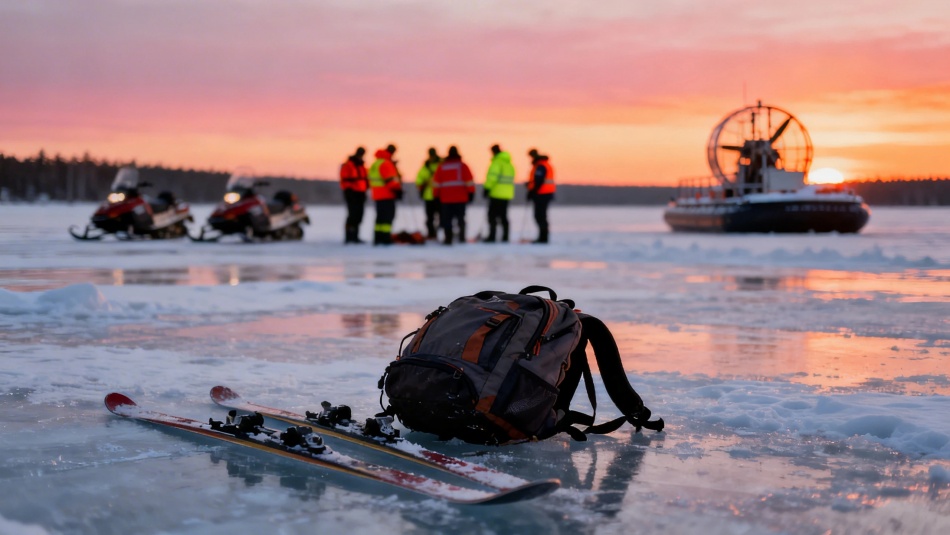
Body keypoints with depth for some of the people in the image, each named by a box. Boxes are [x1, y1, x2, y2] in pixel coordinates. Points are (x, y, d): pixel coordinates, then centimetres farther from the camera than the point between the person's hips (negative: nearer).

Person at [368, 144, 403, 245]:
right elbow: (390, 179, -20)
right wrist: (397, 190, -16)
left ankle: (377, 238, 13)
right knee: (388, 215, -7)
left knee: (380, 216, 13)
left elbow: (372, 179, 20)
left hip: (377, 195, 9)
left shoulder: (375, 164, 16)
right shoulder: (386, 163, -15)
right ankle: (385, 238, -13)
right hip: (387, 195, -9)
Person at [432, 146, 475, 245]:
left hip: (446, 198, 0)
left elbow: (436, 182, 6)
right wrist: (471, 193, 6)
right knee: (461, 218, 9)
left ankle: (448, 238, -5)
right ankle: (461, 237, 7)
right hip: (461, 198, 0)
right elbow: (469, 181, -1)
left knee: (446, 219, 1)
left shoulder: (441, 167, 4)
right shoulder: (463, 166, 0)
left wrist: (435, 195, 13)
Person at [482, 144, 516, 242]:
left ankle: (492, 237, -8)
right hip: (507, 195, 8)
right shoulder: (509, 164, 16)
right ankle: (505, 237, 10)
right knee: (503, 216, 12)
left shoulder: (497, 162, -11)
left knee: (492, 215, -4)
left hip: (497, 194, -8)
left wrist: (487, 189, -15)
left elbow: (492, 177, -19)